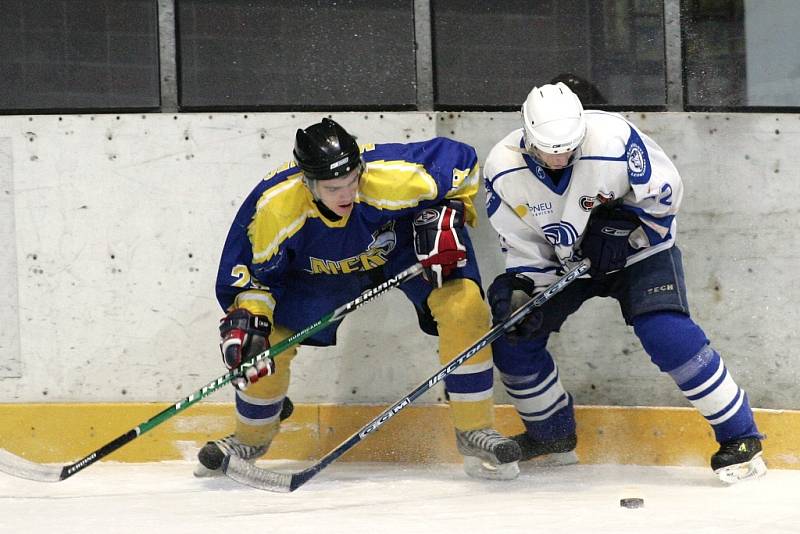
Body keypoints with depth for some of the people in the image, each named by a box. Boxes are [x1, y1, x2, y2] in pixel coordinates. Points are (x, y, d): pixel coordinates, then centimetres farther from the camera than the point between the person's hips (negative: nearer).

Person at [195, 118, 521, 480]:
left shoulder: (393, 176, -38)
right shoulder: (273, 206, -35)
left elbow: (462, 161, -20)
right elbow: (249, 271, -17)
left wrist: (445, 217, -26)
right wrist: (245, 320, -32)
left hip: (407, 246, -1)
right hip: (318, 269, 1)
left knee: (464, 307, -25)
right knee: (267, 342, -8)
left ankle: (474, 431, -10)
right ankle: (250, 440, 23)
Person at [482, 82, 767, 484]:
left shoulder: (614, 140, -31)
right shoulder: (503, 171, -20)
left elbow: (665, 191, -16)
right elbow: (524, 244, -9)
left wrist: (625, 228, -25)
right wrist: (520, 288, -24)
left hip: (639, 247, -4)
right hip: (565, 259, 4)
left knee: (665, 334, -25)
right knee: (512, 340, -5)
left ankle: (740, 437, -14)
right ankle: (553, 437, 19)